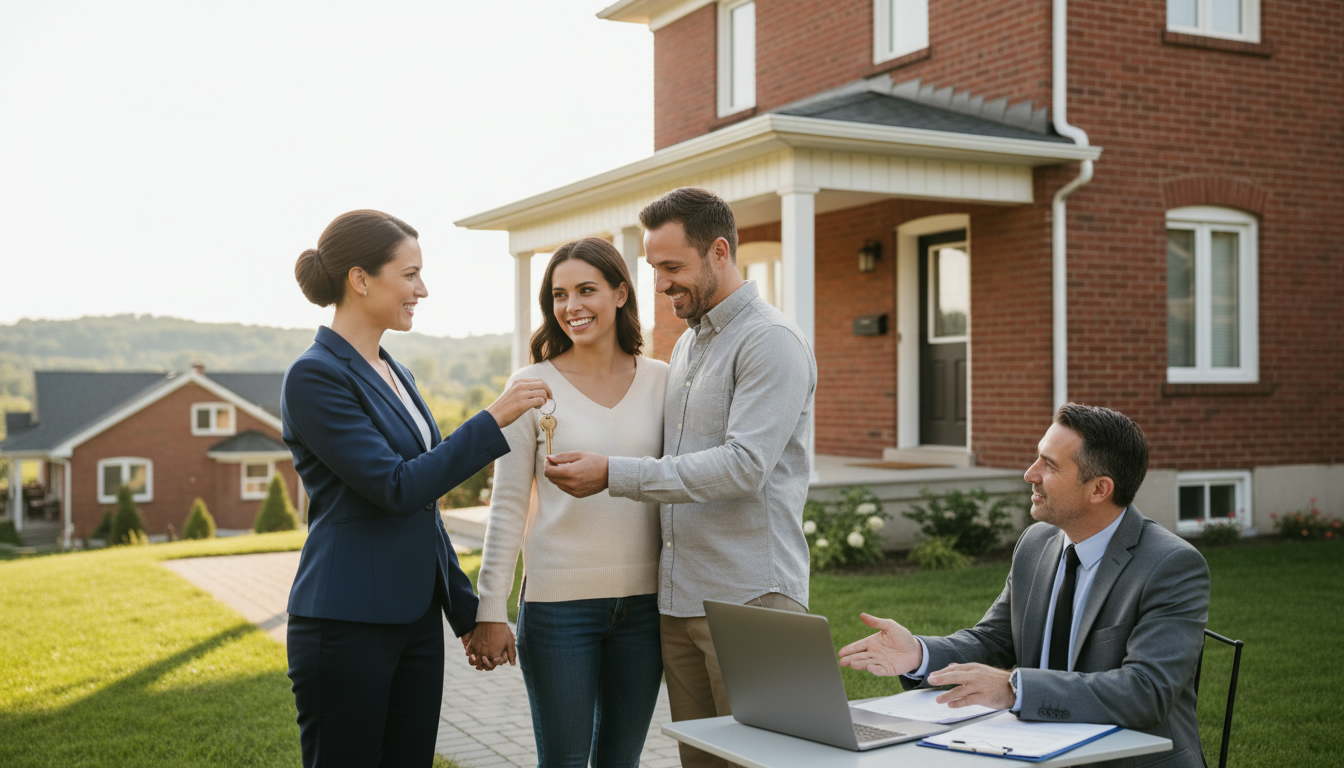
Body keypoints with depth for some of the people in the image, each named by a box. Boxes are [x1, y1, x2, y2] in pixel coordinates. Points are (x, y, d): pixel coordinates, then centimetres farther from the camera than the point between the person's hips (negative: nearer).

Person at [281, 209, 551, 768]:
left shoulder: (392, 373, 14)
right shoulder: (315, 376, -13)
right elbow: (397, 488, -20)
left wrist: (466, 609, 18)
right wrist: (494, 420, -19)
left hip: (416, 617, 8)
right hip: (346, 624, -8)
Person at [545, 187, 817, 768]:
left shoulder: (771, 342, -10)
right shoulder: (686, 345, 19)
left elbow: (744, 465, -21)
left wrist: (614, 474, -21)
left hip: (749, 599, -8)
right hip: (680, 600, 8)